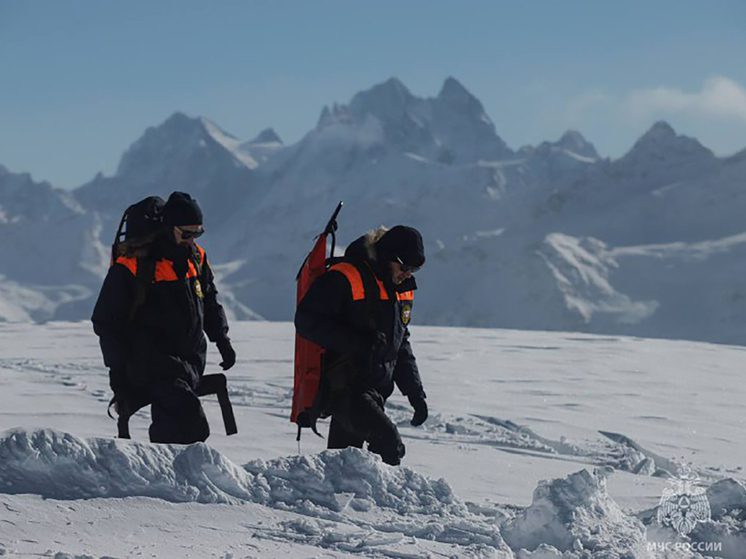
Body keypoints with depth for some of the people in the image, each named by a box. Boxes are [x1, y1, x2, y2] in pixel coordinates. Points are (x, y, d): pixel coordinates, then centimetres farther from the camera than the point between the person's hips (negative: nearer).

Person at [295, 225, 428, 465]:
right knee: (389, 445, -24)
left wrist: (415, 392, 19)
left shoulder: (402, 289, 15)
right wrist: (358, 342, -23)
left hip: (375, 392, 9)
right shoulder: (344, 279, -12)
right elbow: (306, 321, -16)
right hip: (345, 389, -9)